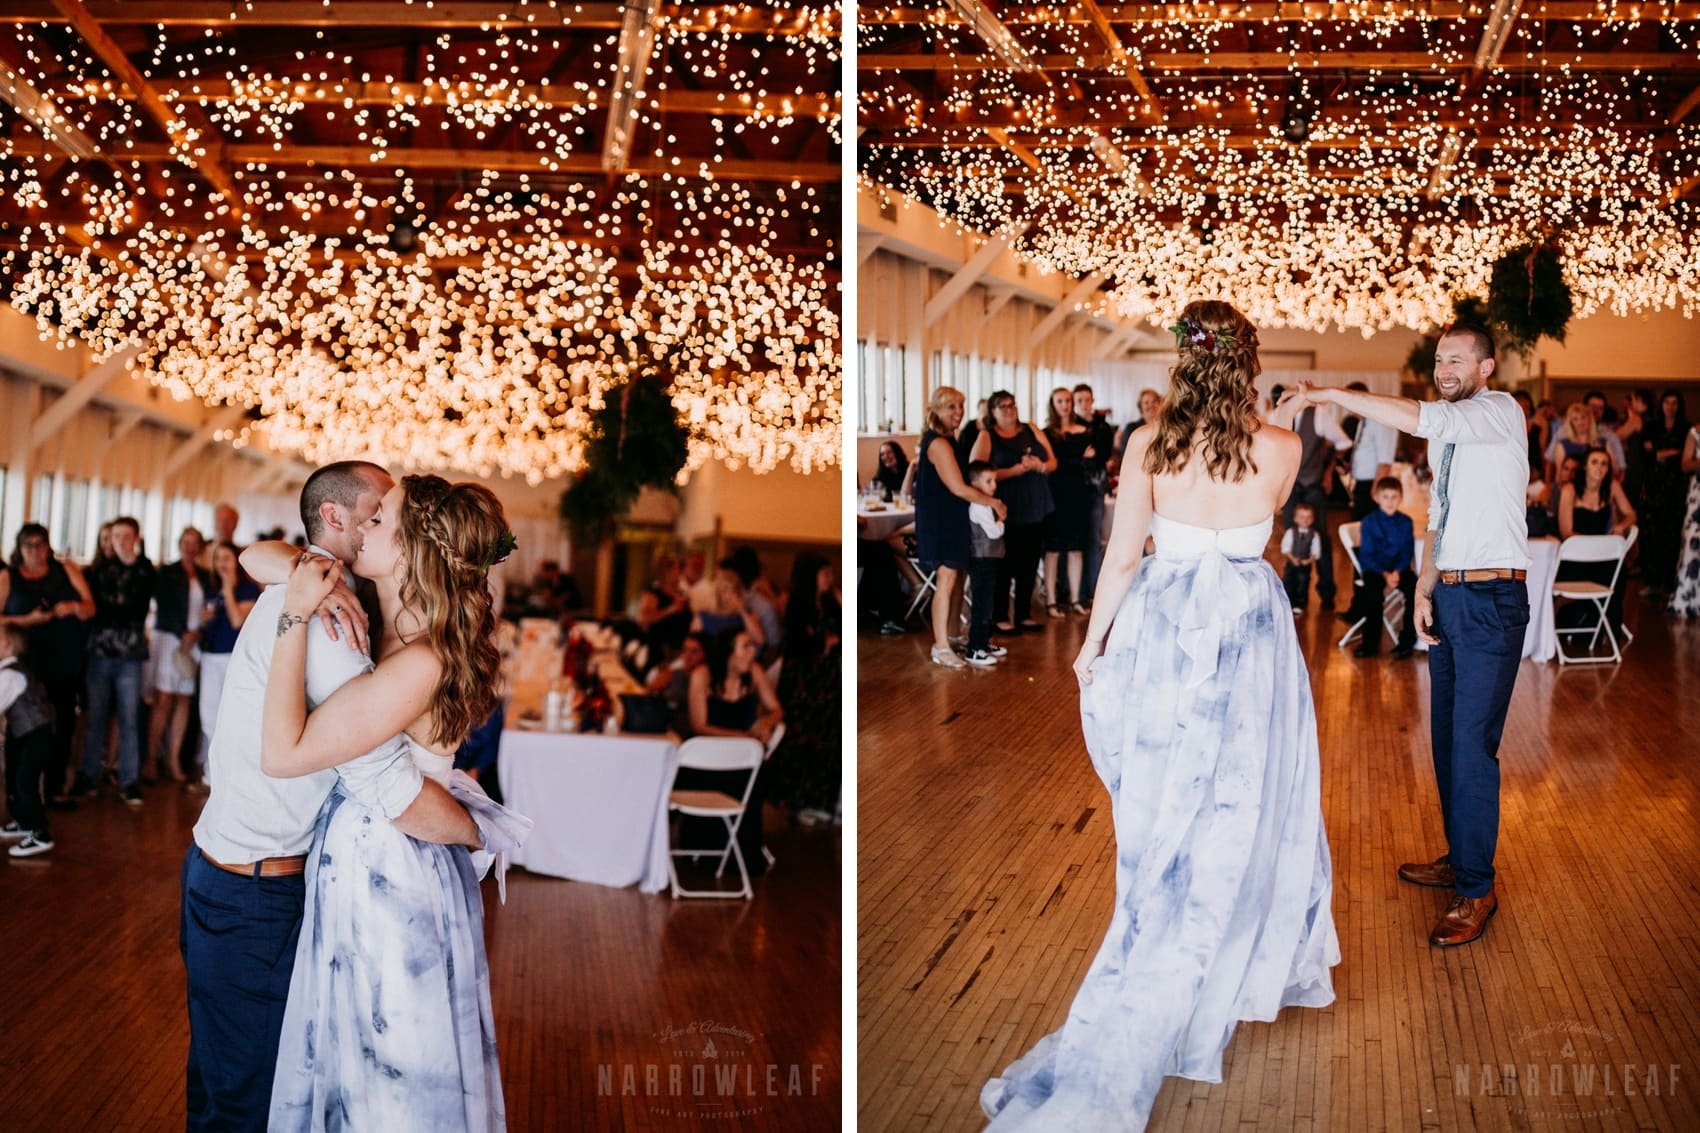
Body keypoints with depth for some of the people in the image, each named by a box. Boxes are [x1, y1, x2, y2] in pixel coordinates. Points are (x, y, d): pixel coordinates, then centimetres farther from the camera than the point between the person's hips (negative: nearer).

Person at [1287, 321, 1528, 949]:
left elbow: (1421, 419, -28)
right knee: (1446, 737, 16)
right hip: (1449, 597, 9)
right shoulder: (1449, 432, 16)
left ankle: (1476, 890, 1)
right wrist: (1424, 589, 8)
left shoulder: (1501, 412, -10)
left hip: (1491, 598, -9)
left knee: (1472, 745, -7)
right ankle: (1459, 858, 30)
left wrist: (1332, 394, -28)